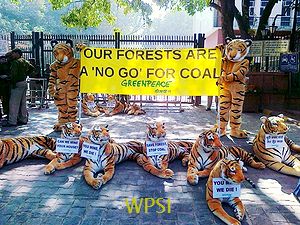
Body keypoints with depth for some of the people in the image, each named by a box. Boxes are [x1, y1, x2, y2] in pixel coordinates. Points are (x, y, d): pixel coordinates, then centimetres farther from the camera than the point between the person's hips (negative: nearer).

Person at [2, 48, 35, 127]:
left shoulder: (15, 62, -13)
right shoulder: (24, 61, 13)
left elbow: (13, 74, -22)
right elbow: (32, 68, 25)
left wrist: (13, 83, -12)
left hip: (18, 84, -9)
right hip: (24, 83, 9)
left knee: (13, 103, -6)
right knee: (22, 103, 14)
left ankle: (12, 121, -4)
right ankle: (23, 119, 19)